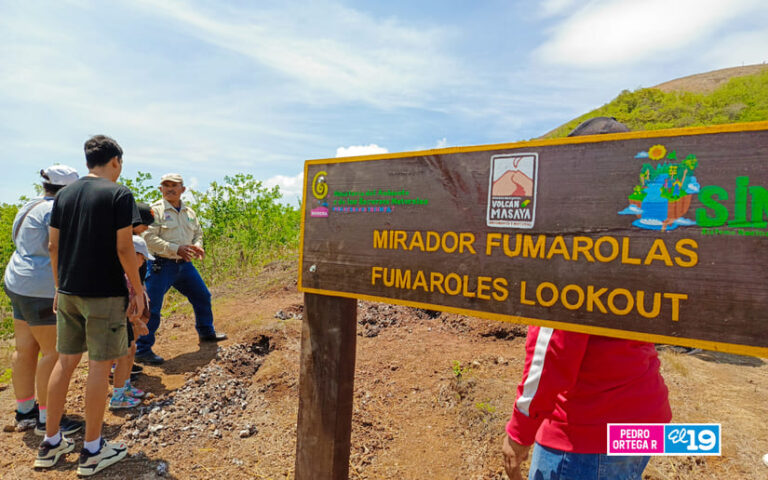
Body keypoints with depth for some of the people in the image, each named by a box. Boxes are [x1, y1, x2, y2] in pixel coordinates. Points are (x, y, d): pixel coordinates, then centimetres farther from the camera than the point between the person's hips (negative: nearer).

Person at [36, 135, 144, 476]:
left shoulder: (64, 195, 9)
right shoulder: (119, 194, -10)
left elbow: (53, 246, 10)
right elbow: (123, 248, -15)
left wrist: (60, 287, 19)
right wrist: (138, 292, -8)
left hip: (68, 292, 7)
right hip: (105, 294, -6)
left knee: (65, 361, 16)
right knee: (100, 365, 3)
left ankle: (51, 443, 28)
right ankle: (92, 451, 15)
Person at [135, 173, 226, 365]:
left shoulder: (189, 212, 12)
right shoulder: (155, 210, -8)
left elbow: (198, 233, 19)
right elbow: (149, 238, -15)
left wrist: (197, 246, -4)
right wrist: (176, 249, -24)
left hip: (184, 264, 7)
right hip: (161, 265, -7)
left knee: (202, 297, 16)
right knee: (151, 308, -5)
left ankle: (206, 332, 37)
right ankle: (142, 350, 8)